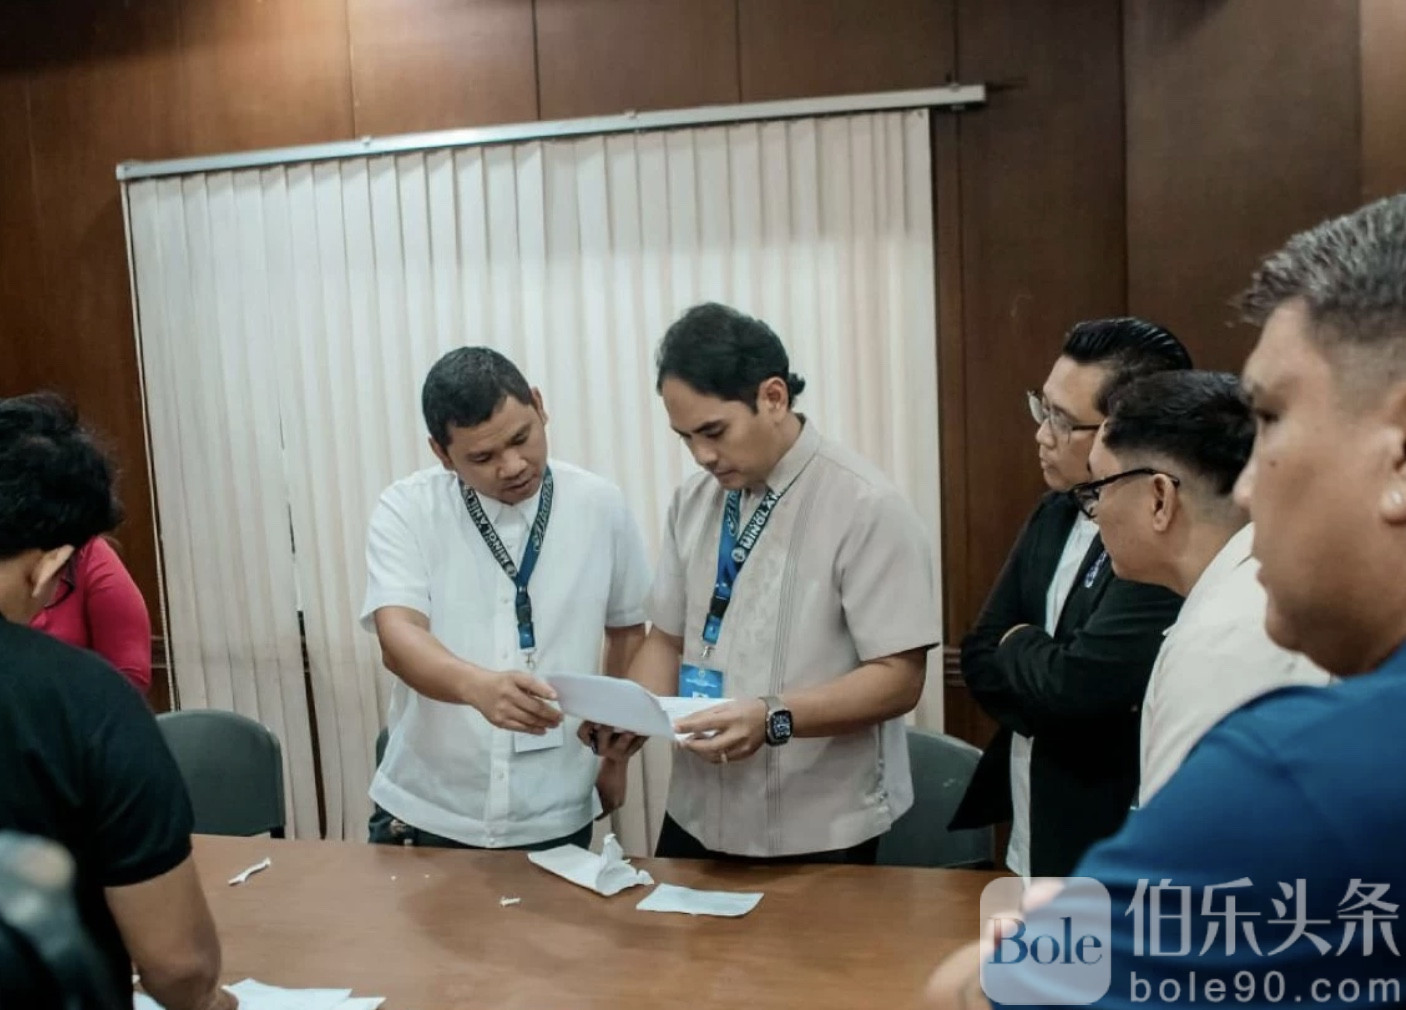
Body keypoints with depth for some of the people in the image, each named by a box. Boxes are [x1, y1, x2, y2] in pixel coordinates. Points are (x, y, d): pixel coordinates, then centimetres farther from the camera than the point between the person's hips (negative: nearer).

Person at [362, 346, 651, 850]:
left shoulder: (600, 506, -5)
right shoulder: (406, 510, -9)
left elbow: (628, 629, 8)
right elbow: (398, 637, -22)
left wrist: (615, 751, 11)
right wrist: (478, 685, -41)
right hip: (424, 811, 0)